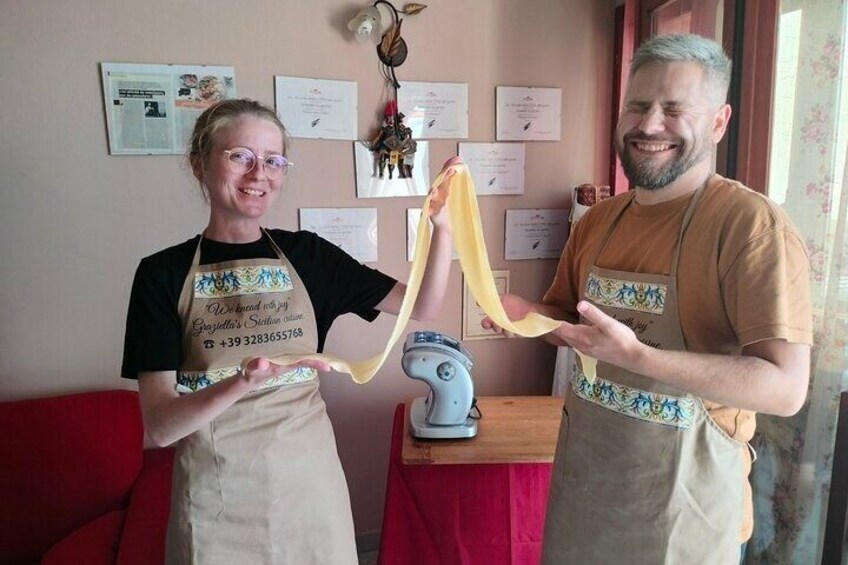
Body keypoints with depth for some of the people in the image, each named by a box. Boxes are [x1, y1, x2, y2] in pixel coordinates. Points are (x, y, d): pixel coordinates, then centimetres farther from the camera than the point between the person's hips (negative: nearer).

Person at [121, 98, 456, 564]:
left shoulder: (307, 255, -1)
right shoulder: (163, 274, -7)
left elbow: (421, 308, -4)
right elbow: (159, 426, -13)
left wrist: (442, 226, -19)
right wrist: (244, 382, -31)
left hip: (310, 483, 2)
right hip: (217, 499, -2)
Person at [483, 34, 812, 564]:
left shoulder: (753, 224, -18)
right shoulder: (599, 220, 2)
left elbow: (786, 387, -23)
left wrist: (635, 355, -33)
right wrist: (527, 314, -7)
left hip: (683, 495, -5)